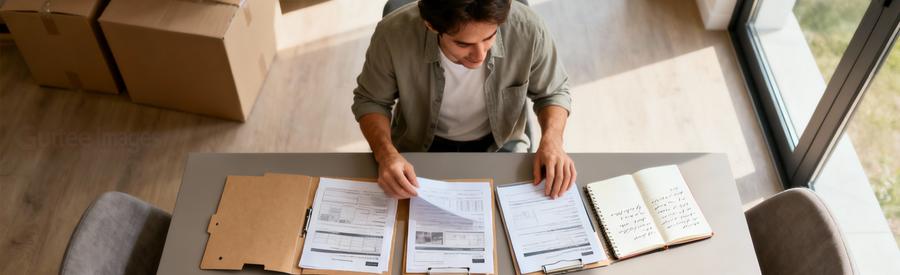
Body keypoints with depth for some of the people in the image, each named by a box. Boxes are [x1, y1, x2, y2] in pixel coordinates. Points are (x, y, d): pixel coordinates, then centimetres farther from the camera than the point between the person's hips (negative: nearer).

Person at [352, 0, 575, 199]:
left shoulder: (527, 29, -25)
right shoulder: (394, 33, -27)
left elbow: (553, 92, -4)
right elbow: (370, 101, -7)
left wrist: (552, 140, -23)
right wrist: (385, 153, -26)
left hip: (499, 145, 2)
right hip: (421, 148, -1)